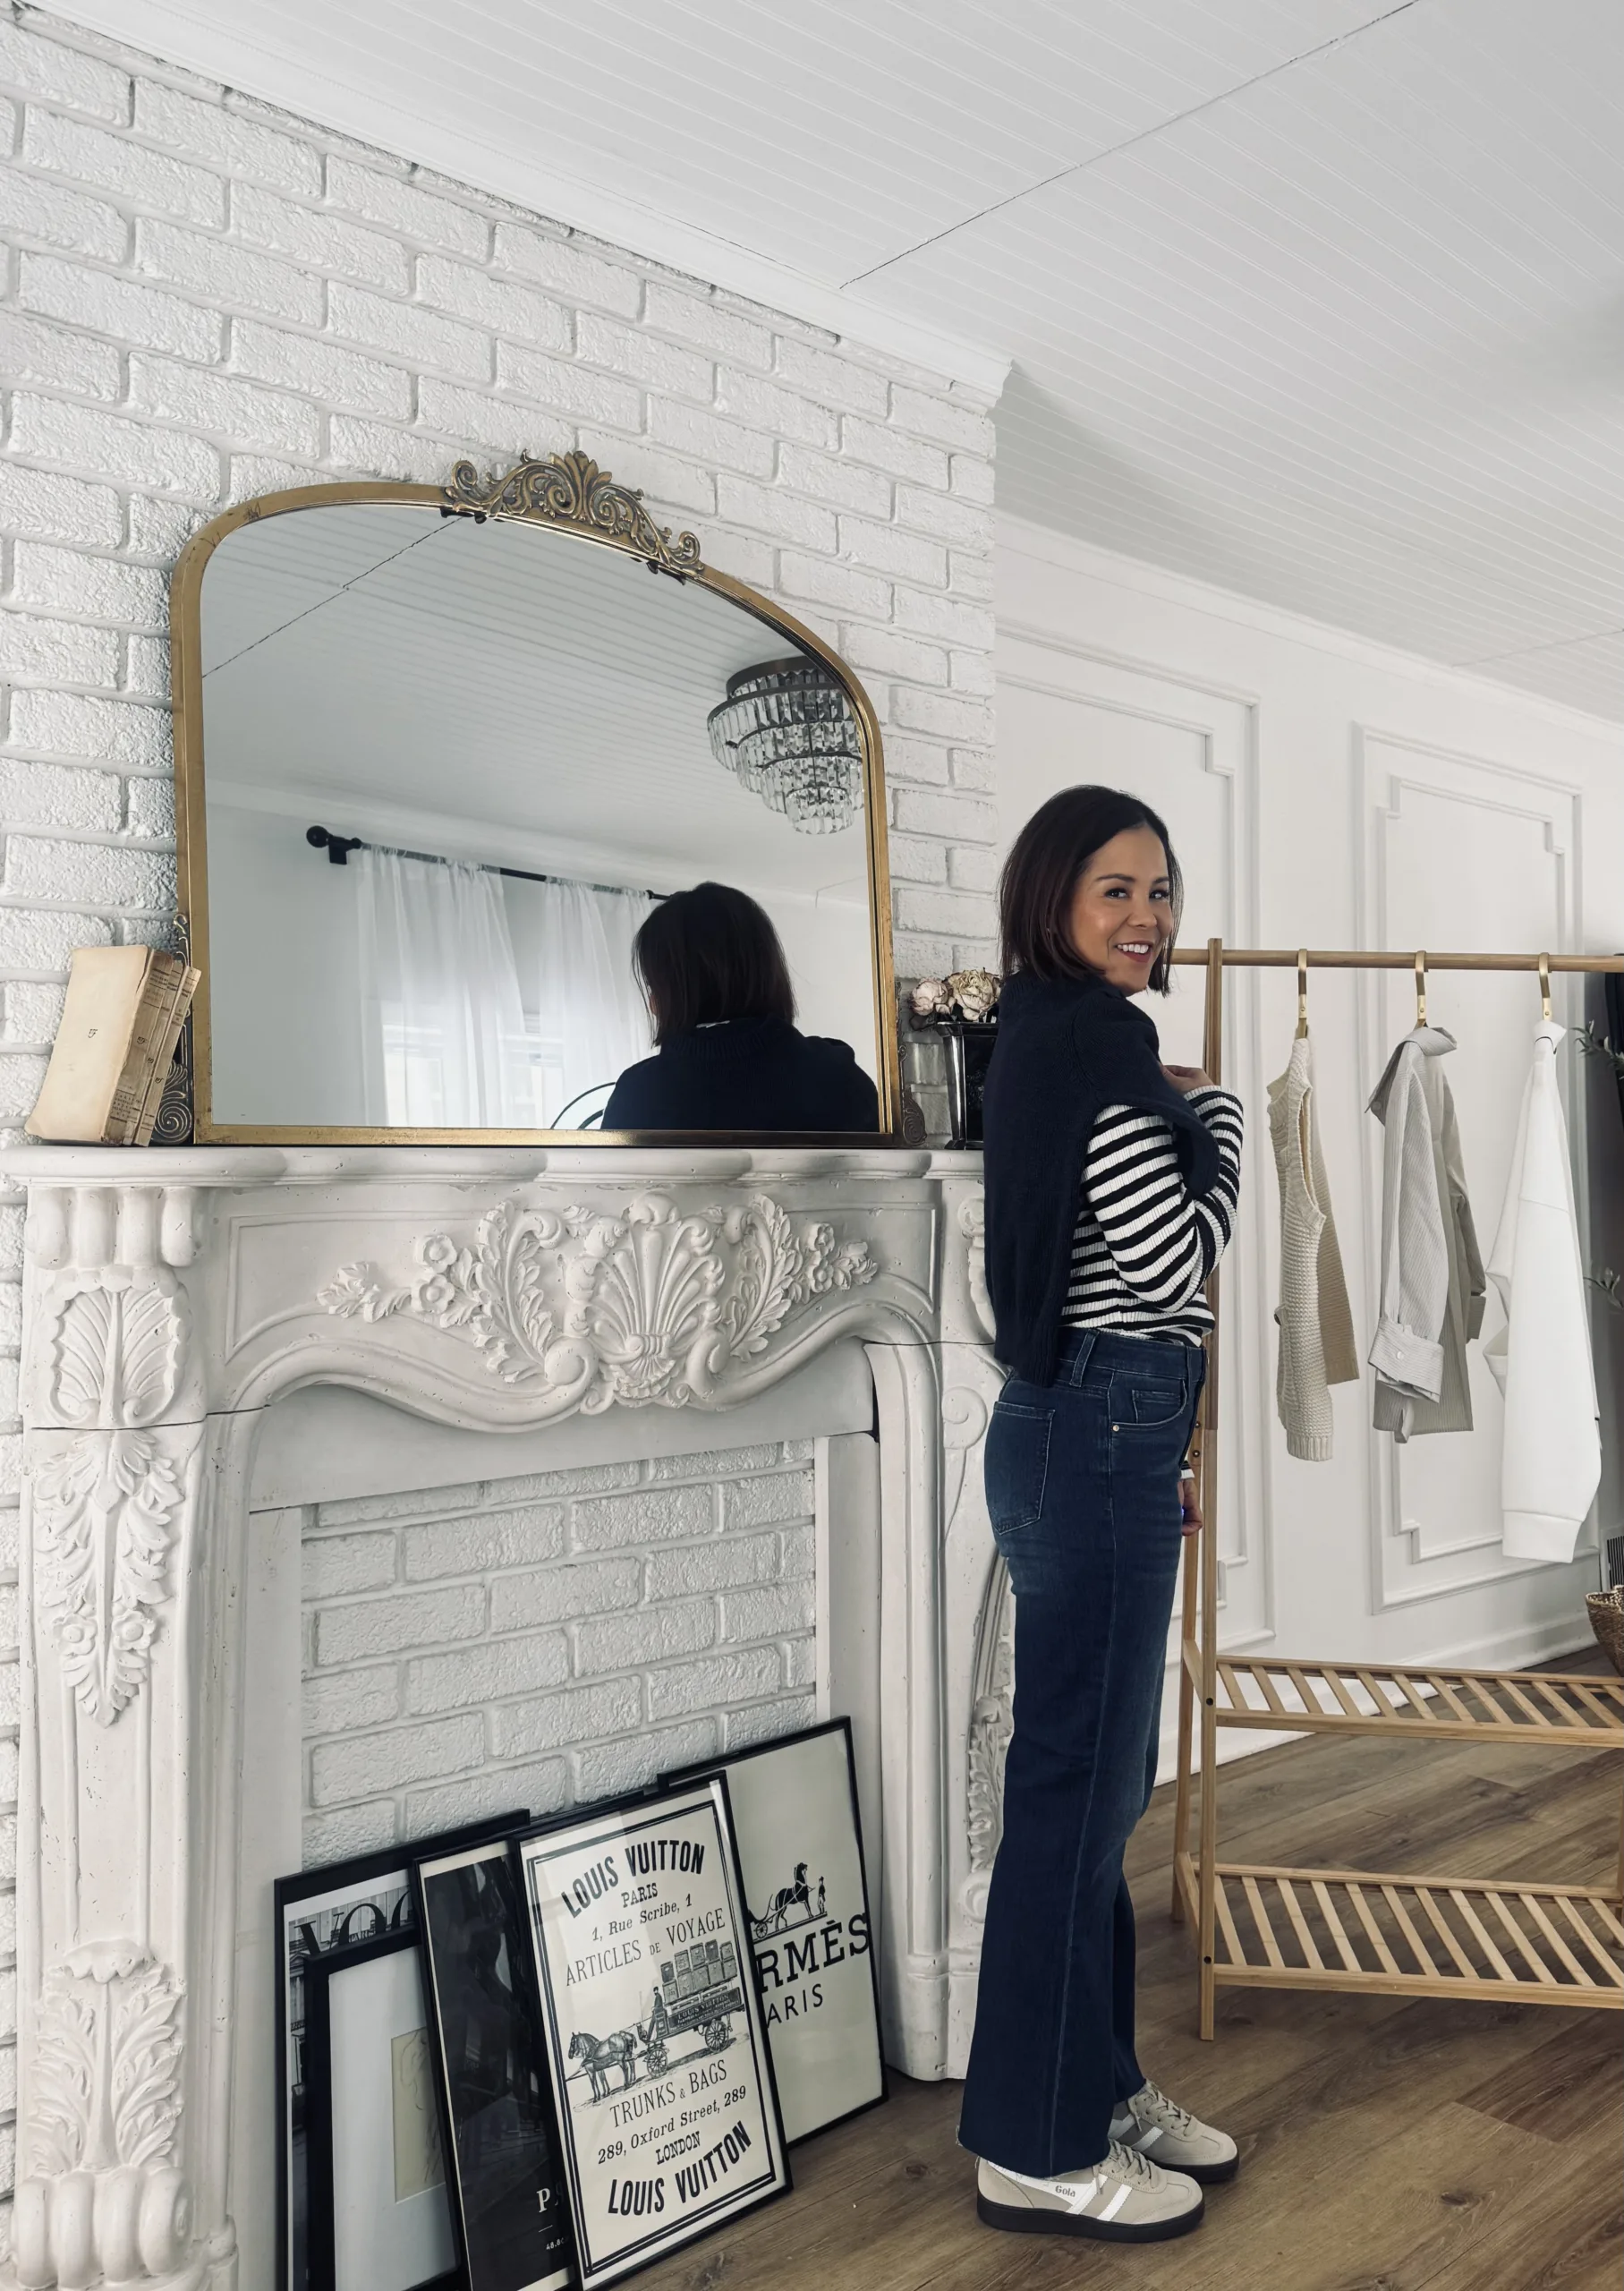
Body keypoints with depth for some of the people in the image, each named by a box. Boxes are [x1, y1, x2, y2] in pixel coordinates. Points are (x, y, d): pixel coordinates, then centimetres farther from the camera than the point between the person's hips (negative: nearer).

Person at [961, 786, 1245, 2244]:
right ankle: (1038, 2151, 15)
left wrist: (1158, 1457, 22)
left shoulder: (1057, 1038, 16)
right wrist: (1216, 1112, -1)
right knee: (1078, 1780, 0)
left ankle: (1098, 2086, 32)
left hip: (1090, 1433, 10)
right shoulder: (1092, 1038, -14)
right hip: (1097, 1442, -10)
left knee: (1103, 1777, 17)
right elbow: (1179, 1260, -17)